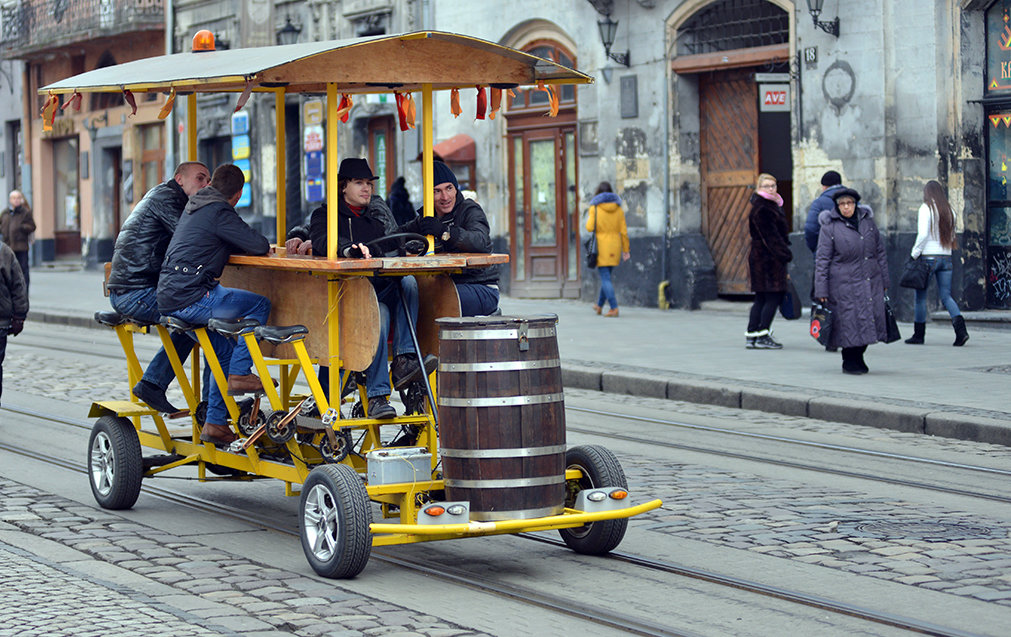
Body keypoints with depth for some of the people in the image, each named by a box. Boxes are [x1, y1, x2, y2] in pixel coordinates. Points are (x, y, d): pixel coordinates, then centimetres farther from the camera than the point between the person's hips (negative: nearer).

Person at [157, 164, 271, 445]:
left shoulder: (192, 208, 19)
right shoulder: (219, 212, -10)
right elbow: (259, 246, -12)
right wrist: (262, 243, 10)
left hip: (168, 299, 10)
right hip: (191, 298, -10)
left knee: (225, 352, 17)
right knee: (259, 305, -5)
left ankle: (214, 423, 17)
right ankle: (239, 374, -3)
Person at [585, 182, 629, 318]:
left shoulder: (595, 208, -6)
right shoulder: (618, 209, 4)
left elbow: (590, 228, -12)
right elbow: (623, 231, 3)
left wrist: (588, 220, 11)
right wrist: (626, 250, 9)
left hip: (601, 245, -4)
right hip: (615, 246, 4)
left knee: (605, 278, -5)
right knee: (606, 276, 18)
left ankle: (614, 308, -15)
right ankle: (599, 305, 30)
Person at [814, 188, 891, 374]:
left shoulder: (868, 221, 7)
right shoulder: (829, 227, -5)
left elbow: (880, 252, 14)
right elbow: (822, 260, -6)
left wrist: (884, 281, 13)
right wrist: (821, 291, -10)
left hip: (870, 282, 4)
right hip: (844, 283, -4)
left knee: (869, 320, 3)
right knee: (848, 323, -2)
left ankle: (858, 357, 22)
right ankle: (849, 362, 14)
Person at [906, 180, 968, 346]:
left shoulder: (926, 208, -8)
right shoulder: (949, 211, 10)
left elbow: (923, 234, -16)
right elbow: (952, 236, 12)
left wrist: (914, 253, -10)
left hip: (929, 256, -5)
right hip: (946, 257, 6)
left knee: (920, 296, 5)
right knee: (946, 296, 6)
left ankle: (918, 335, 10)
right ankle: (961, 330, -13)